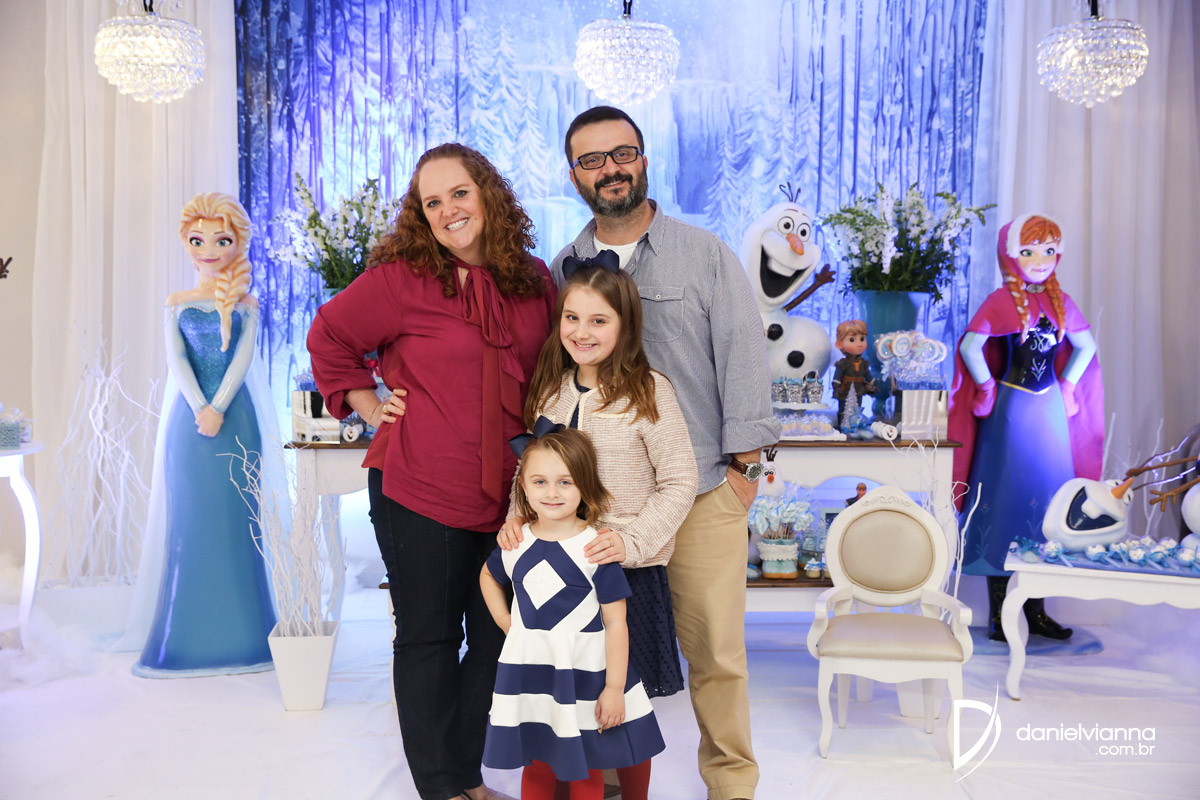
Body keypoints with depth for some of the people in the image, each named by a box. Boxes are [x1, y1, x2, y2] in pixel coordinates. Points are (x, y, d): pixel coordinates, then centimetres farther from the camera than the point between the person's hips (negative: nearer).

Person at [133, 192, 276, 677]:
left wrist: (218, 408, -16)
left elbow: (243, 358, -4)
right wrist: (198, 408, -15)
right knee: (190, 519, 1)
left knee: (234, 518, 0)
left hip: (234, 416, -1)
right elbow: (176, 360, -1)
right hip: (189, 415, 1)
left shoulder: (244, 305, 7)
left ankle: (236, 633, 8)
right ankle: (189, 638, 9)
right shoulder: (178, 305, 9)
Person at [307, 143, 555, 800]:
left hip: (507, 494, 5)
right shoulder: (401, 278, -7)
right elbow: (329, 335, 4)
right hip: (420, 493, -4)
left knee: (497, 635, 12)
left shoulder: (535, 281, 6)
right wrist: (368, 405, -1)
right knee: (428, 636, 7)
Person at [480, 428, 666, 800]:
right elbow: (488, 576, 23)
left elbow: (615, 622, -11)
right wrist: (505, 623, 11)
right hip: (529, 676, 3)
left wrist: (615, 688, -11)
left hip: (585, 676, -3)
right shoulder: (516, 543, -1)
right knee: (535, 768, 15)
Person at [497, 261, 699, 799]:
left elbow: (679, 482, -9)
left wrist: (632, 540, -19)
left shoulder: (649, 391, -9)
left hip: (627, 567, -4)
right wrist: (518, 514, -3)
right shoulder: (550, 389, 7)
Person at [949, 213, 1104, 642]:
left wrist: (1066, 386, 8)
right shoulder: (1001, 300, -8)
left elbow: (1085, 347, 18)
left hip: (1051, 412, 5)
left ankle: (1037, 611, 19)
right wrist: (989, 389, -8)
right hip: (1011, 411, -5)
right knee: (1004, 501, -1)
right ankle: (997, 615, 7)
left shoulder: (1060, 302, 7)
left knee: (1048, 503, 8)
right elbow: (970, 346, -11)